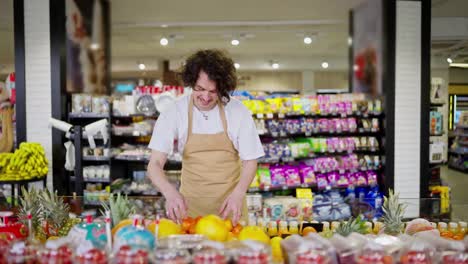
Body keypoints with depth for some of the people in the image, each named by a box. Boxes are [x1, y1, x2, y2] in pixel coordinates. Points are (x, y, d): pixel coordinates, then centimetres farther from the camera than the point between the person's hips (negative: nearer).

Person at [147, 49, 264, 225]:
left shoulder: (238, 112, -11)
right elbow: (155, 165, -13)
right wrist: (170, 193, -33)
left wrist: (238, 194, -21)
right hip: (190, 204, 0)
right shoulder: (174, 113, -11)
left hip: (230, 205, 0)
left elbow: (250, 161, -3)